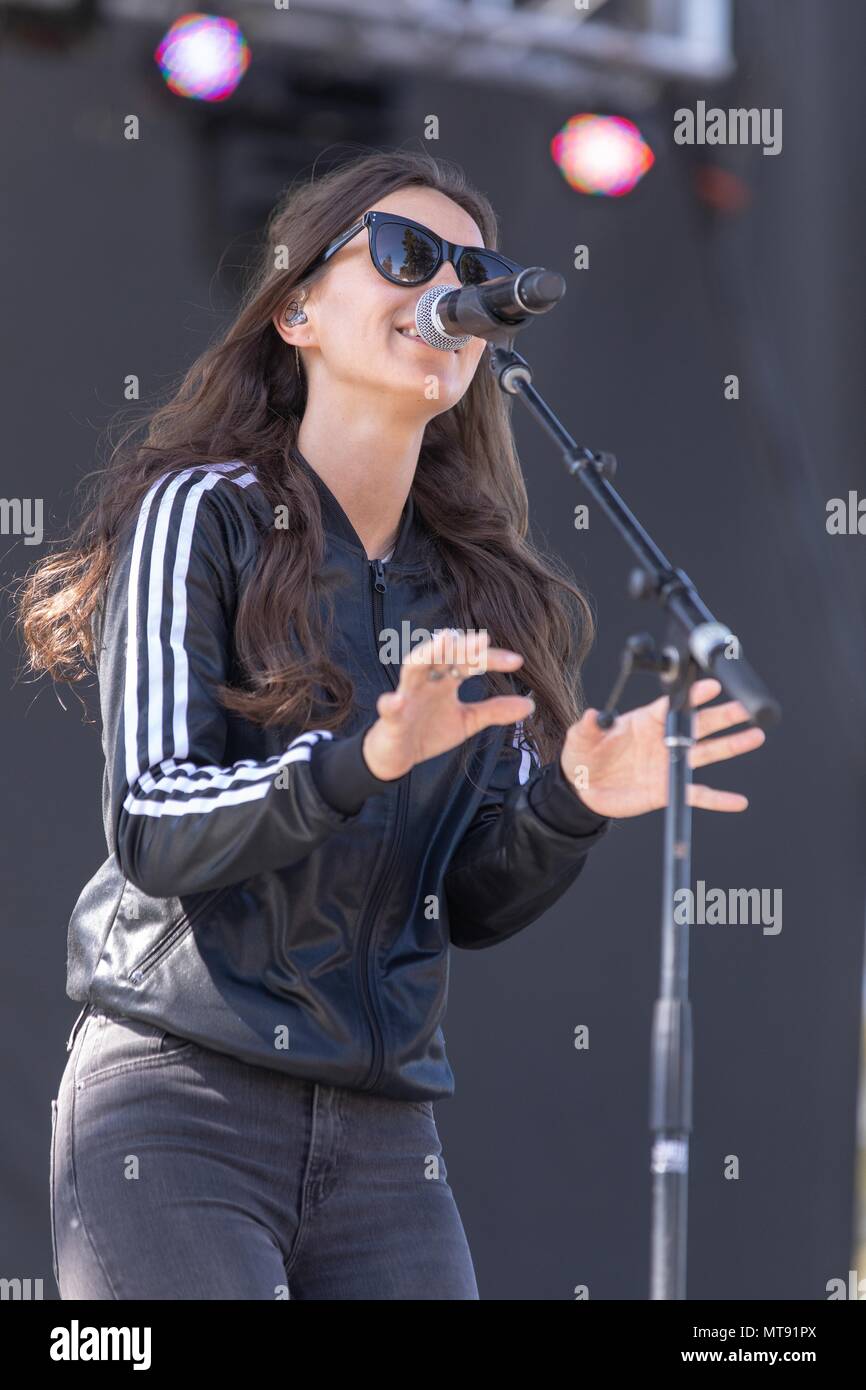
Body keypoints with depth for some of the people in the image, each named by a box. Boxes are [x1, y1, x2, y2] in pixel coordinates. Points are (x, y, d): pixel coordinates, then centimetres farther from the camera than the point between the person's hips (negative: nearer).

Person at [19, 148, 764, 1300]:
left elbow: (474, 905, 12)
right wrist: (367, 759, -26)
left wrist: (570, 807, -8)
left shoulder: (483, 588, 13)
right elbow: (154, 835, -12)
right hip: (181, 1110, -5)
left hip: (385, 1135, 5)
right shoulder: (205, 515, -2)